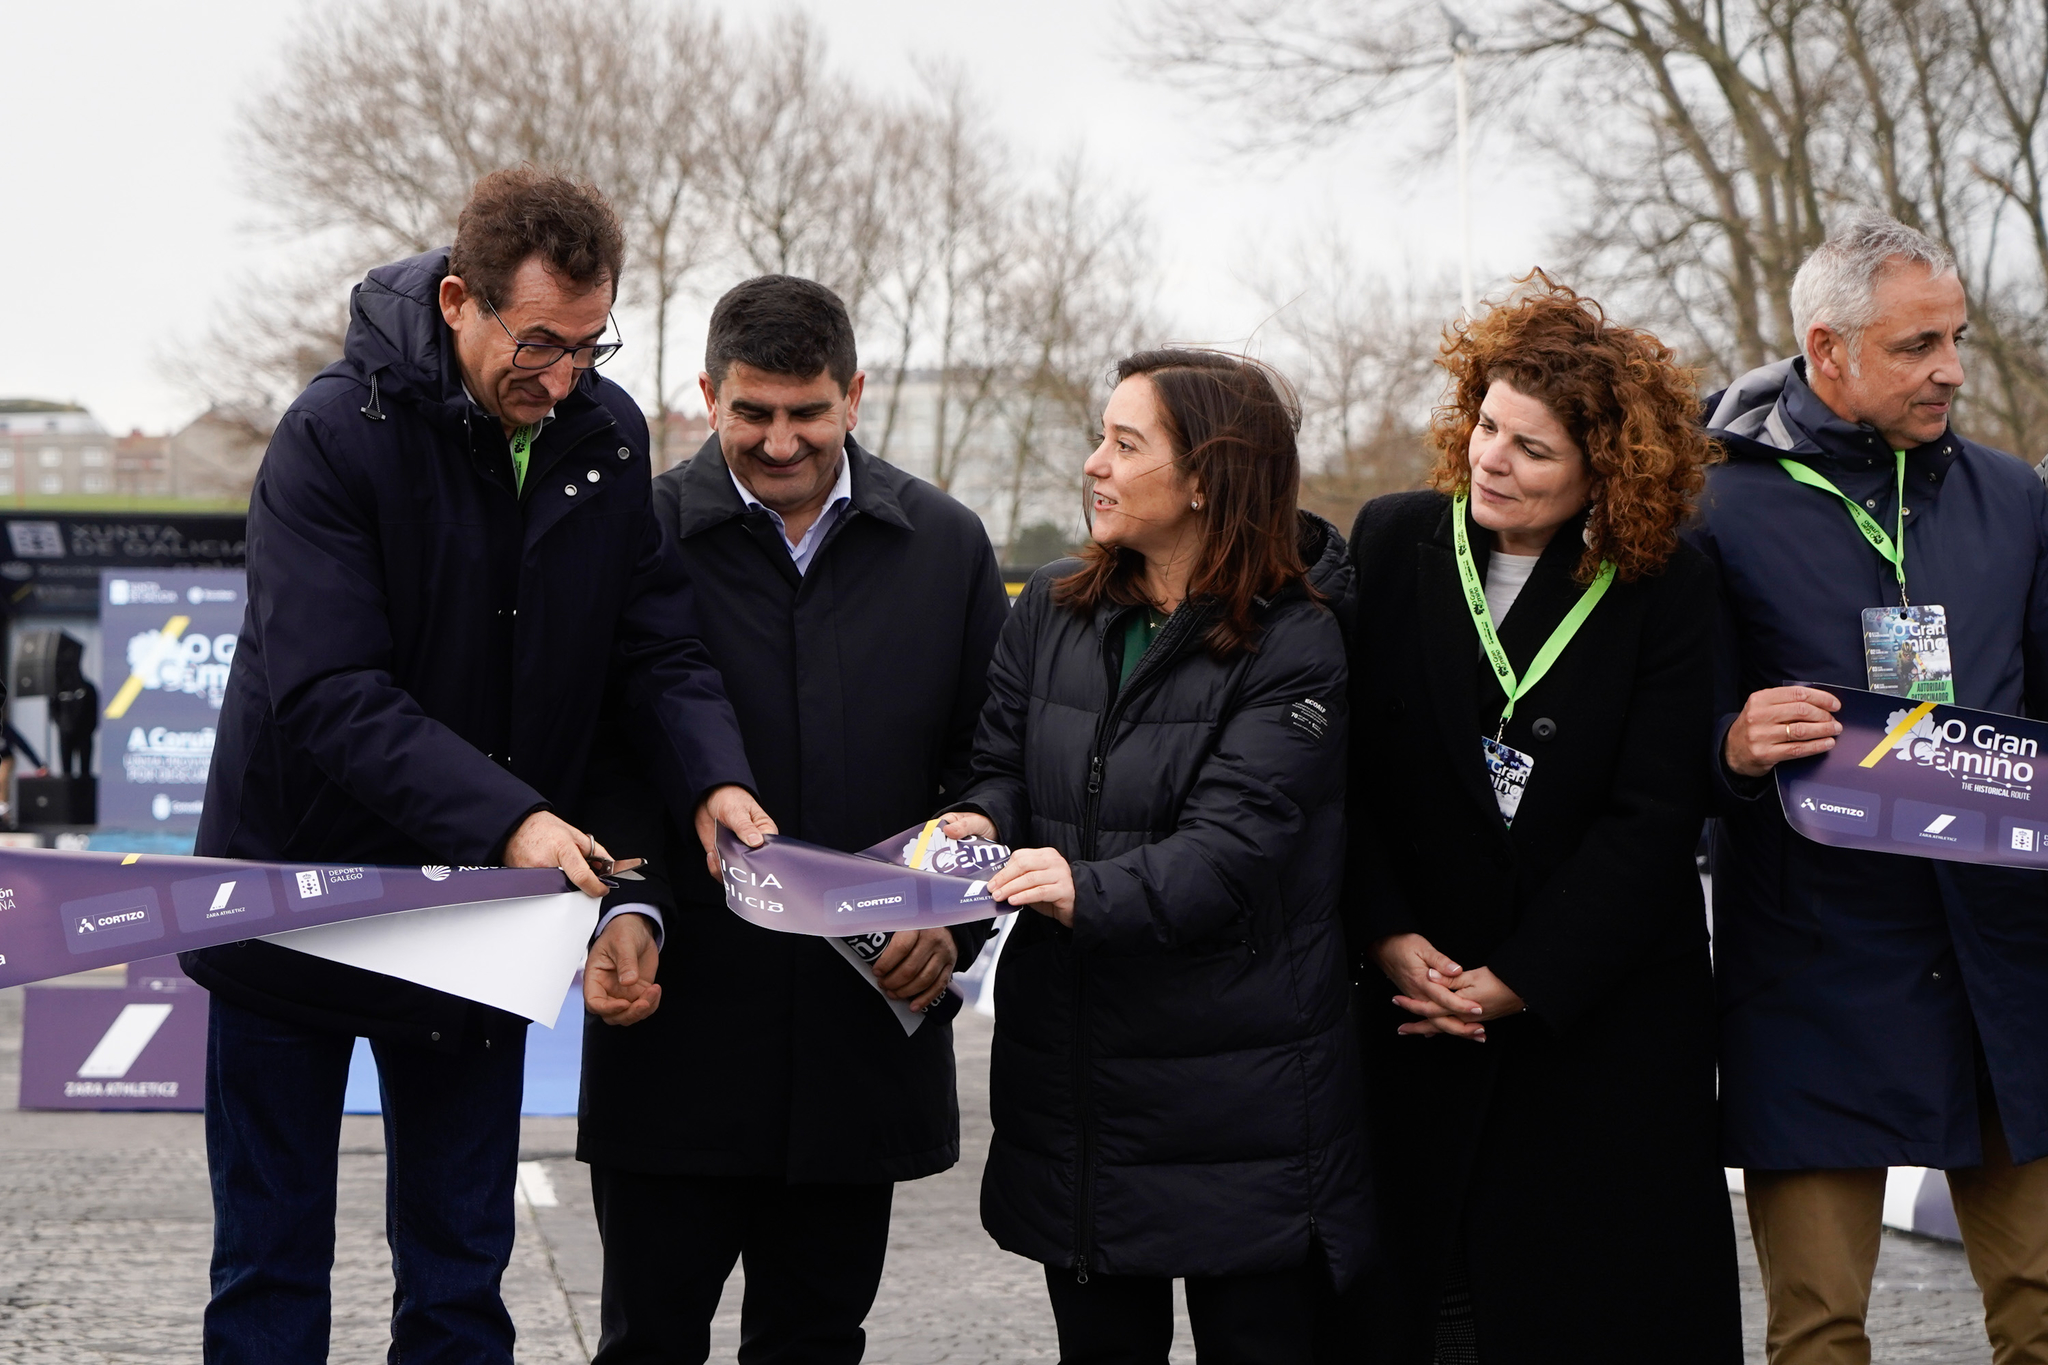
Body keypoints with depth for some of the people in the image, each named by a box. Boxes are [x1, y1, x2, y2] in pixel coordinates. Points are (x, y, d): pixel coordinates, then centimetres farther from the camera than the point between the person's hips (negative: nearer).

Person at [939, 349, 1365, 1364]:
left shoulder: (1292, 646, -10)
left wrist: (1093, 892, -35)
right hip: (1072, 1072, 5)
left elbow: (1231, 843, -20)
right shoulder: (1052, 610, 8)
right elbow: (1002, 765, 11)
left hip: (1236, 1088, -5)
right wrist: (980, 824, -12)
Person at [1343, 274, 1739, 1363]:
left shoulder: (1666, 592, -6)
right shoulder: (1393, 542, -1)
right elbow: (1345, 764, -1)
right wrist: (1387, 936, -11)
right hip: (1414, 995, 1)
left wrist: (1519, 981, -13)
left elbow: (1654, 816, -9)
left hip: (1607, 1010, -1)